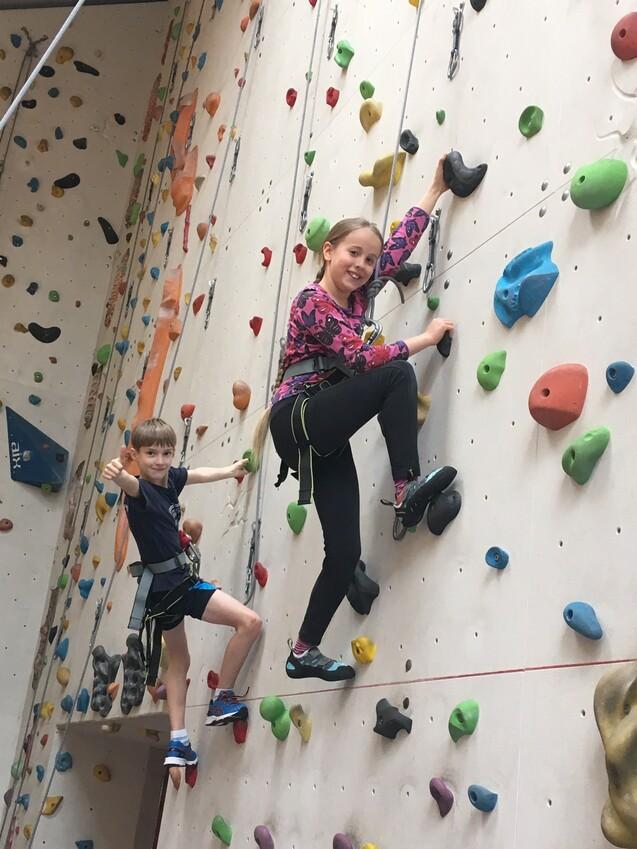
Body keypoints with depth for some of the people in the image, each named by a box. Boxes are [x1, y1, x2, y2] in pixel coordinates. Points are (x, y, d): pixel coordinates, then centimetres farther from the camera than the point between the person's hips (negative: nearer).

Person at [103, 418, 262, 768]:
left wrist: (231, 470, 40)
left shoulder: (171, 478, 3)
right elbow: (129, 484, -45)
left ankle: (178, 742, 29)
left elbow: (199, 474, 25)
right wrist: (116, 473, -69)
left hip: (174, 581, 9)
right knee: (249, 621, -14)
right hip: (171, 584, -9)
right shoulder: (140, 490, -20)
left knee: (178, 659, 21)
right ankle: (222, 700, -2)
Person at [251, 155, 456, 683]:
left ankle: (305, 651, 9)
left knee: (346, 551, -1)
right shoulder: (312, 303, -11)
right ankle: (407, 490, -20)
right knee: (398, 375, -23)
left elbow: (400, 245, 17)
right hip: (298, 419, -7)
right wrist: (425, 338, -14)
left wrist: (436, 190, 19)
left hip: (324, 430, 7)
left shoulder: (357, 294, 11)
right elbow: (359, 359, -20)